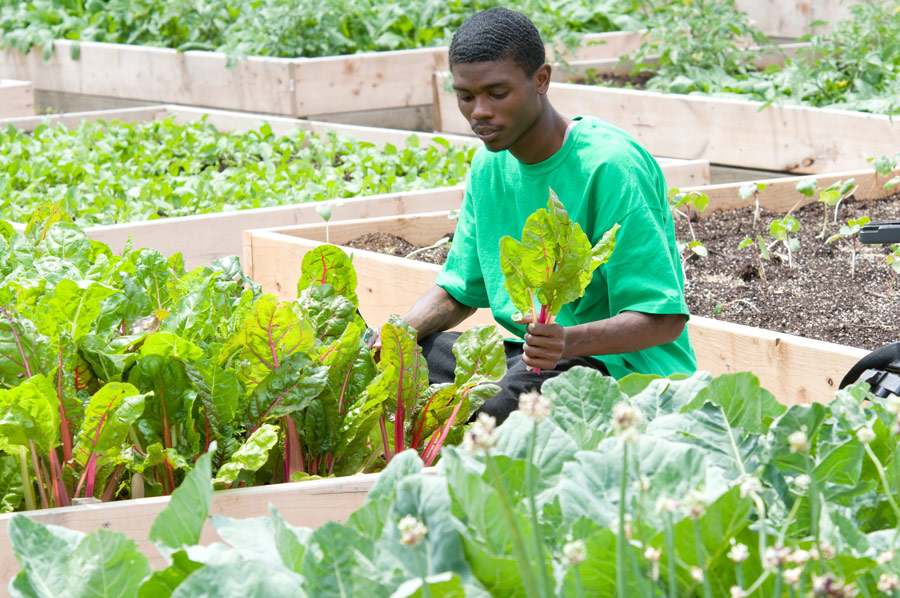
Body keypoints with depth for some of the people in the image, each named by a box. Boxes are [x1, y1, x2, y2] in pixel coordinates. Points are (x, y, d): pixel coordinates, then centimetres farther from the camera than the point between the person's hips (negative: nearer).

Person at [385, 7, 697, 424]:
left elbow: (665, 318, -20)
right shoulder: (489, 165, 7)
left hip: (626, 369, -7)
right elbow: (459, 290, 14)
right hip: (536, 357, 7)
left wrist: (570, 341, -38)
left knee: (515, 395, -35)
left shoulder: (610, 167, -18)